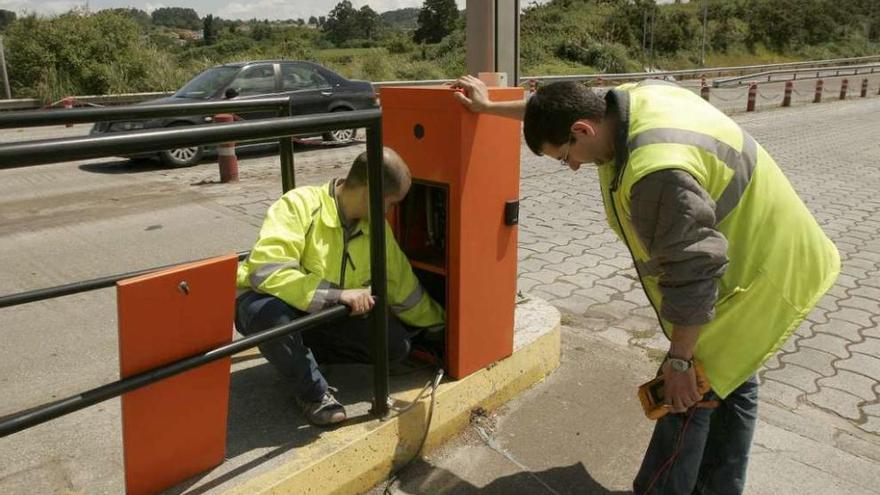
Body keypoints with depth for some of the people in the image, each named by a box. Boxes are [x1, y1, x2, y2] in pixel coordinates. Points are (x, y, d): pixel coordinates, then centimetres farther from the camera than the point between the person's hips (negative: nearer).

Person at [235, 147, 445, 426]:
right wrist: (338, 294, -39)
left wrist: (441, 326, 14)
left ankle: (302, 353, 5)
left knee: (396, 344, -10)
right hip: (268, 302, -5)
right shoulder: (300, 205, -27)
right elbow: (267, 272, -37)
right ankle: (313, 392, -15)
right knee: (273, 313, -42)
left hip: (324, 315, 6)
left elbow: (404, 289, 7)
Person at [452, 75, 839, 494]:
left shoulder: (656, 172, -37)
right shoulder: (632, 98, -8)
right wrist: (490, 106, 19)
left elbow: (692, 275, -32)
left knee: (689, 394, -3)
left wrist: (678, 360, -21)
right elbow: (562, 109, 10)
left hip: (751, 280, -10)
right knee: (730, 382, 22)